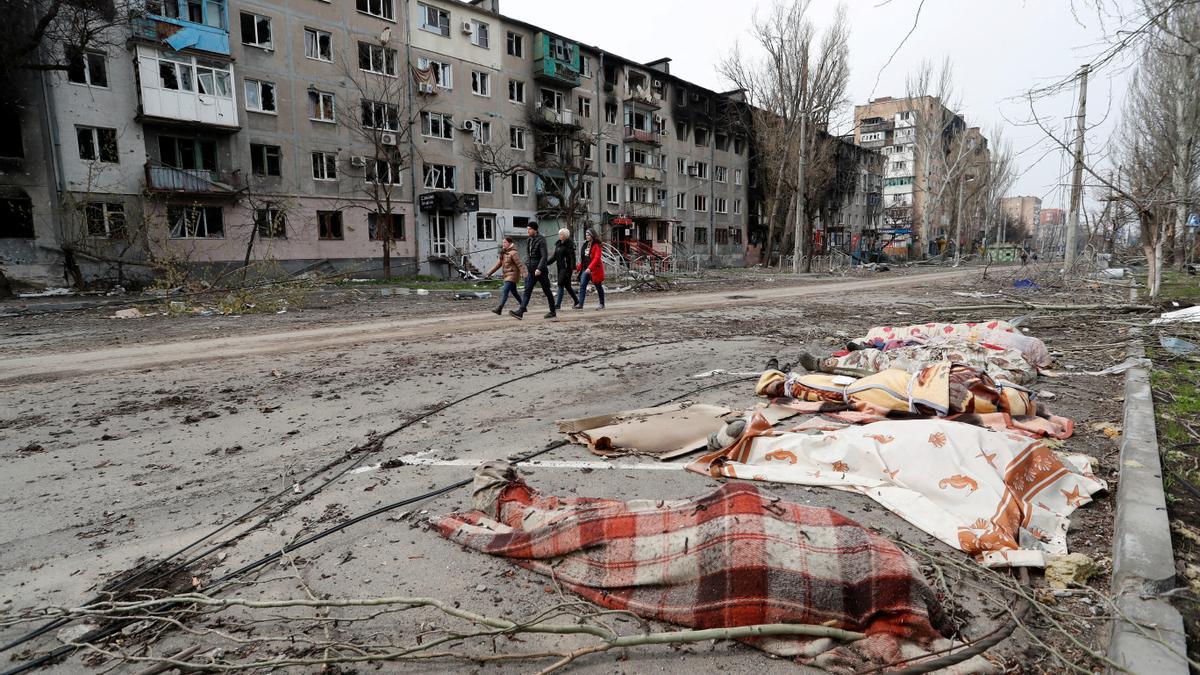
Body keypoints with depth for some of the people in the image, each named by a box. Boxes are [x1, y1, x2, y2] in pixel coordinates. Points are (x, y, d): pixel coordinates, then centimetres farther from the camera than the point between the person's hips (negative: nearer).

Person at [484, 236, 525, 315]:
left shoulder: (513, 253, -13)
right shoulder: (504, 253, 14)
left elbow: (519, 264, -19)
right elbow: (498, 264, 15)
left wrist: (523, 274, -26)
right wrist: (489, 273, 11)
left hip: (513, 274, -9)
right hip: (507, 275, 9)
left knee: (505, 291, -16)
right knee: (514, 292, 16)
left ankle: (499, 309, -21)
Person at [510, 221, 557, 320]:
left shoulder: (541, 240, -11)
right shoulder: (528, 241, 12)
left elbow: (544, 256, -17)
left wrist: (539, 269, -25)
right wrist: (527, 268, 13)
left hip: (540, 271, -7)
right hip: (531, 271, 7)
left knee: (547, 291, 4)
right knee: (527, 291, -4)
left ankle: (553, 312, 16)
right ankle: (520, 312, -13)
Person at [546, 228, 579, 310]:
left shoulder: (569, 244, -9)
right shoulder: (558, 244, 14)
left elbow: (572, 257, -16)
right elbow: (554, 256, 20)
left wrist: (573, 268, -25)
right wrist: (546, 263, 13)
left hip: (566, 267, -8)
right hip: (559, 267, 8)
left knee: (561, 284, -10)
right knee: (566, 285, 13)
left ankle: (558, 304, -9)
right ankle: (576, 300, 25)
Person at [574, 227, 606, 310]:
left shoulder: (596, 245, -11)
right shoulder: (585, 244, 13)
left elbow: (597, 258, -21)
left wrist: (590, 267, -30)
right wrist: (579, 266, 12)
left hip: (595, 269, -7)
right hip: (585, 268, 7)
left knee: (598, 286, 6)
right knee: (582, 285, -6)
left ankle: (602, 304, 18)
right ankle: (580, 304, -10)